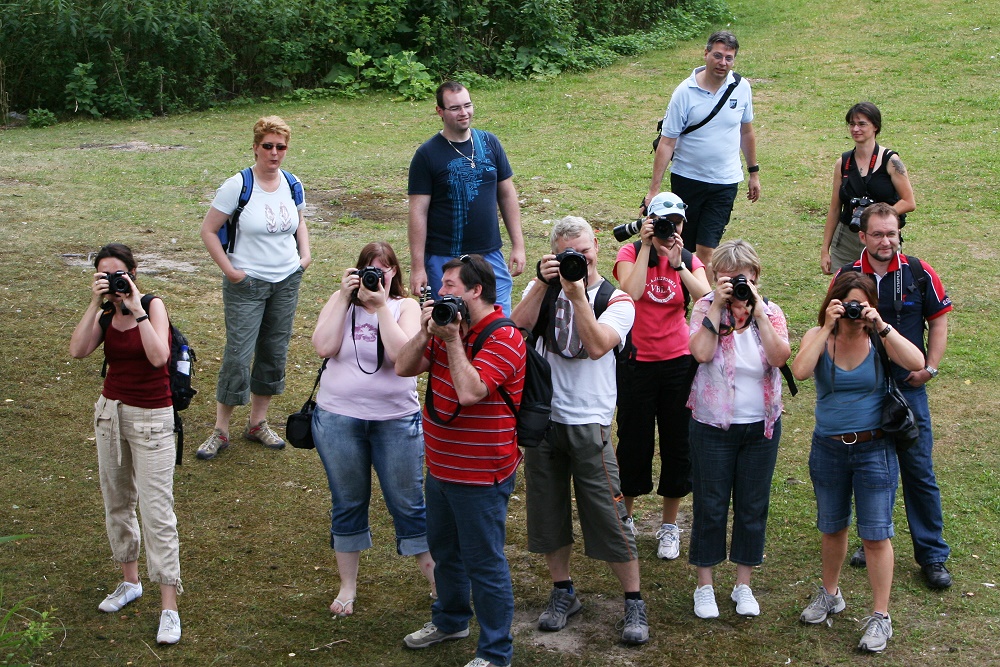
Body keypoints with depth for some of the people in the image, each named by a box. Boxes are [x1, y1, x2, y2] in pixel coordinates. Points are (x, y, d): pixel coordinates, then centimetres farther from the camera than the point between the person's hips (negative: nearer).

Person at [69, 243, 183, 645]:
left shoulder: (153, 306, -11)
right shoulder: (104, 315, 2)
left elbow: (158, 357, -28)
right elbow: (78, 351, -16)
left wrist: (135, 309, -27)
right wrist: (96, 304, -20)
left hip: (151, 418, -6)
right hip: (110, 411, 6)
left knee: (156, 510, -8)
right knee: (116, 502, 16)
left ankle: (169, 608, -6)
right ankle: (130, 582, 33)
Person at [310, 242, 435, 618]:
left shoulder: (405, 307, -1)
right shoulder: (340, 301, 2)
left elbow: (402, 354, -18)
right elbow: (324, 347, -14)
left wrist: (381, 306, -18)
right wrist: (345, 297, -14)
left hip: (396, 420, -1)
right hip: (339, 418, 1)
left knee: (408, 502, 6)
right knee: (348, 503, 13)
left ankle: (437, 581, 19)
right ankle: (347, 586, 27)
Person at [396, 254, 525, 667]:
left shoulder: (504, 339, -20)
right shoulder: (449, 325, 7)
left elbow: (470, 391, -33)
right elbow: (404, 368, 4)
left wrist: (452, 341, -26)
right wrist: (425, 332, -11)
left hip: (481, 477, -9)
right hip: (441, 467, 9)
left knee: (483, 563, 0)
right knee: (444, 550, 25)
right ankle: (450, 620, 46)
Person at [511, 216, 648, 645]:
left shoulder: (617, 301, -3)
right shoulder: (542, 288, 6)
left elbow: (597, 345, -21)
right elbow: (517, 325, -13)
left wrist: (577, 294, -26)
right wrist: (544, 283, -21)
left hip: (589, 424, -3)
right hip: (542, 417, 3)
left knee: (608, 515, -2)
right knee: (549, 509, 12)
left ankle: (634, 602, 10)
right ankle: (562, 592, 29)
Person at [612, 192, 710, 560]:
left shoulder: (689, 260, 2)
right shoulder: (631, 253, -4)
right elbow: (631, 291, -24)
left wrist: (678, 264, -22)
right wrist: (646, 247, -21)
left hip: (679, 360, 2)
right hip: (637, 361, -2)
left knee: (677, 441, 8)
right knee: (633, 440, 7)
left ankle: (669, 525, 24)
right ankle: (624, 518, 26)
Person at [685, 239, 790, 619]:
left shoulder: (771, 312, -1)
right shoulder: (706, 308, -5)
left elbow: (780, 357, -19)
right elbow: (701, 353, -23)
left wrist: (757, 311, -21)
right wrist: (718, 306, -21)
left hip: (761, 426, 2)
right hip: (713, 426, -2)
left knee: (753, 507, 10)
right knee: (710, 506, 6)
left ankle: (743, 585, 24)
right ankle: (705, 586, 19)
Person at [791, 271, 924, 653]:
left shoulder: (879, 339, -6)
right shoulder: (818, 337, -4)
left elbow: (917, 363, -24)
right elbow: (800, 371, -24)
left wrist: (881, 326, -26)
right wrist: (828, 329, -24)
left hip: (874, 449, -2)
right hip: (828, 449, 2)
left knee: (875, 534, 0)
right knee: (832, 528, 19)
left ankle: (880, 617, 10)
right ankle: (830, 595, 40)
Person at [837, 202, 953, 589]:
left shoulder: (919, 274, -3)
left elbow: (938, 322, 6)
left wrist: (929, 368, -3)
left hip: (908, 387, -1)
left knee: (919, 471, 1)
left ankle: (933, 555, 9)